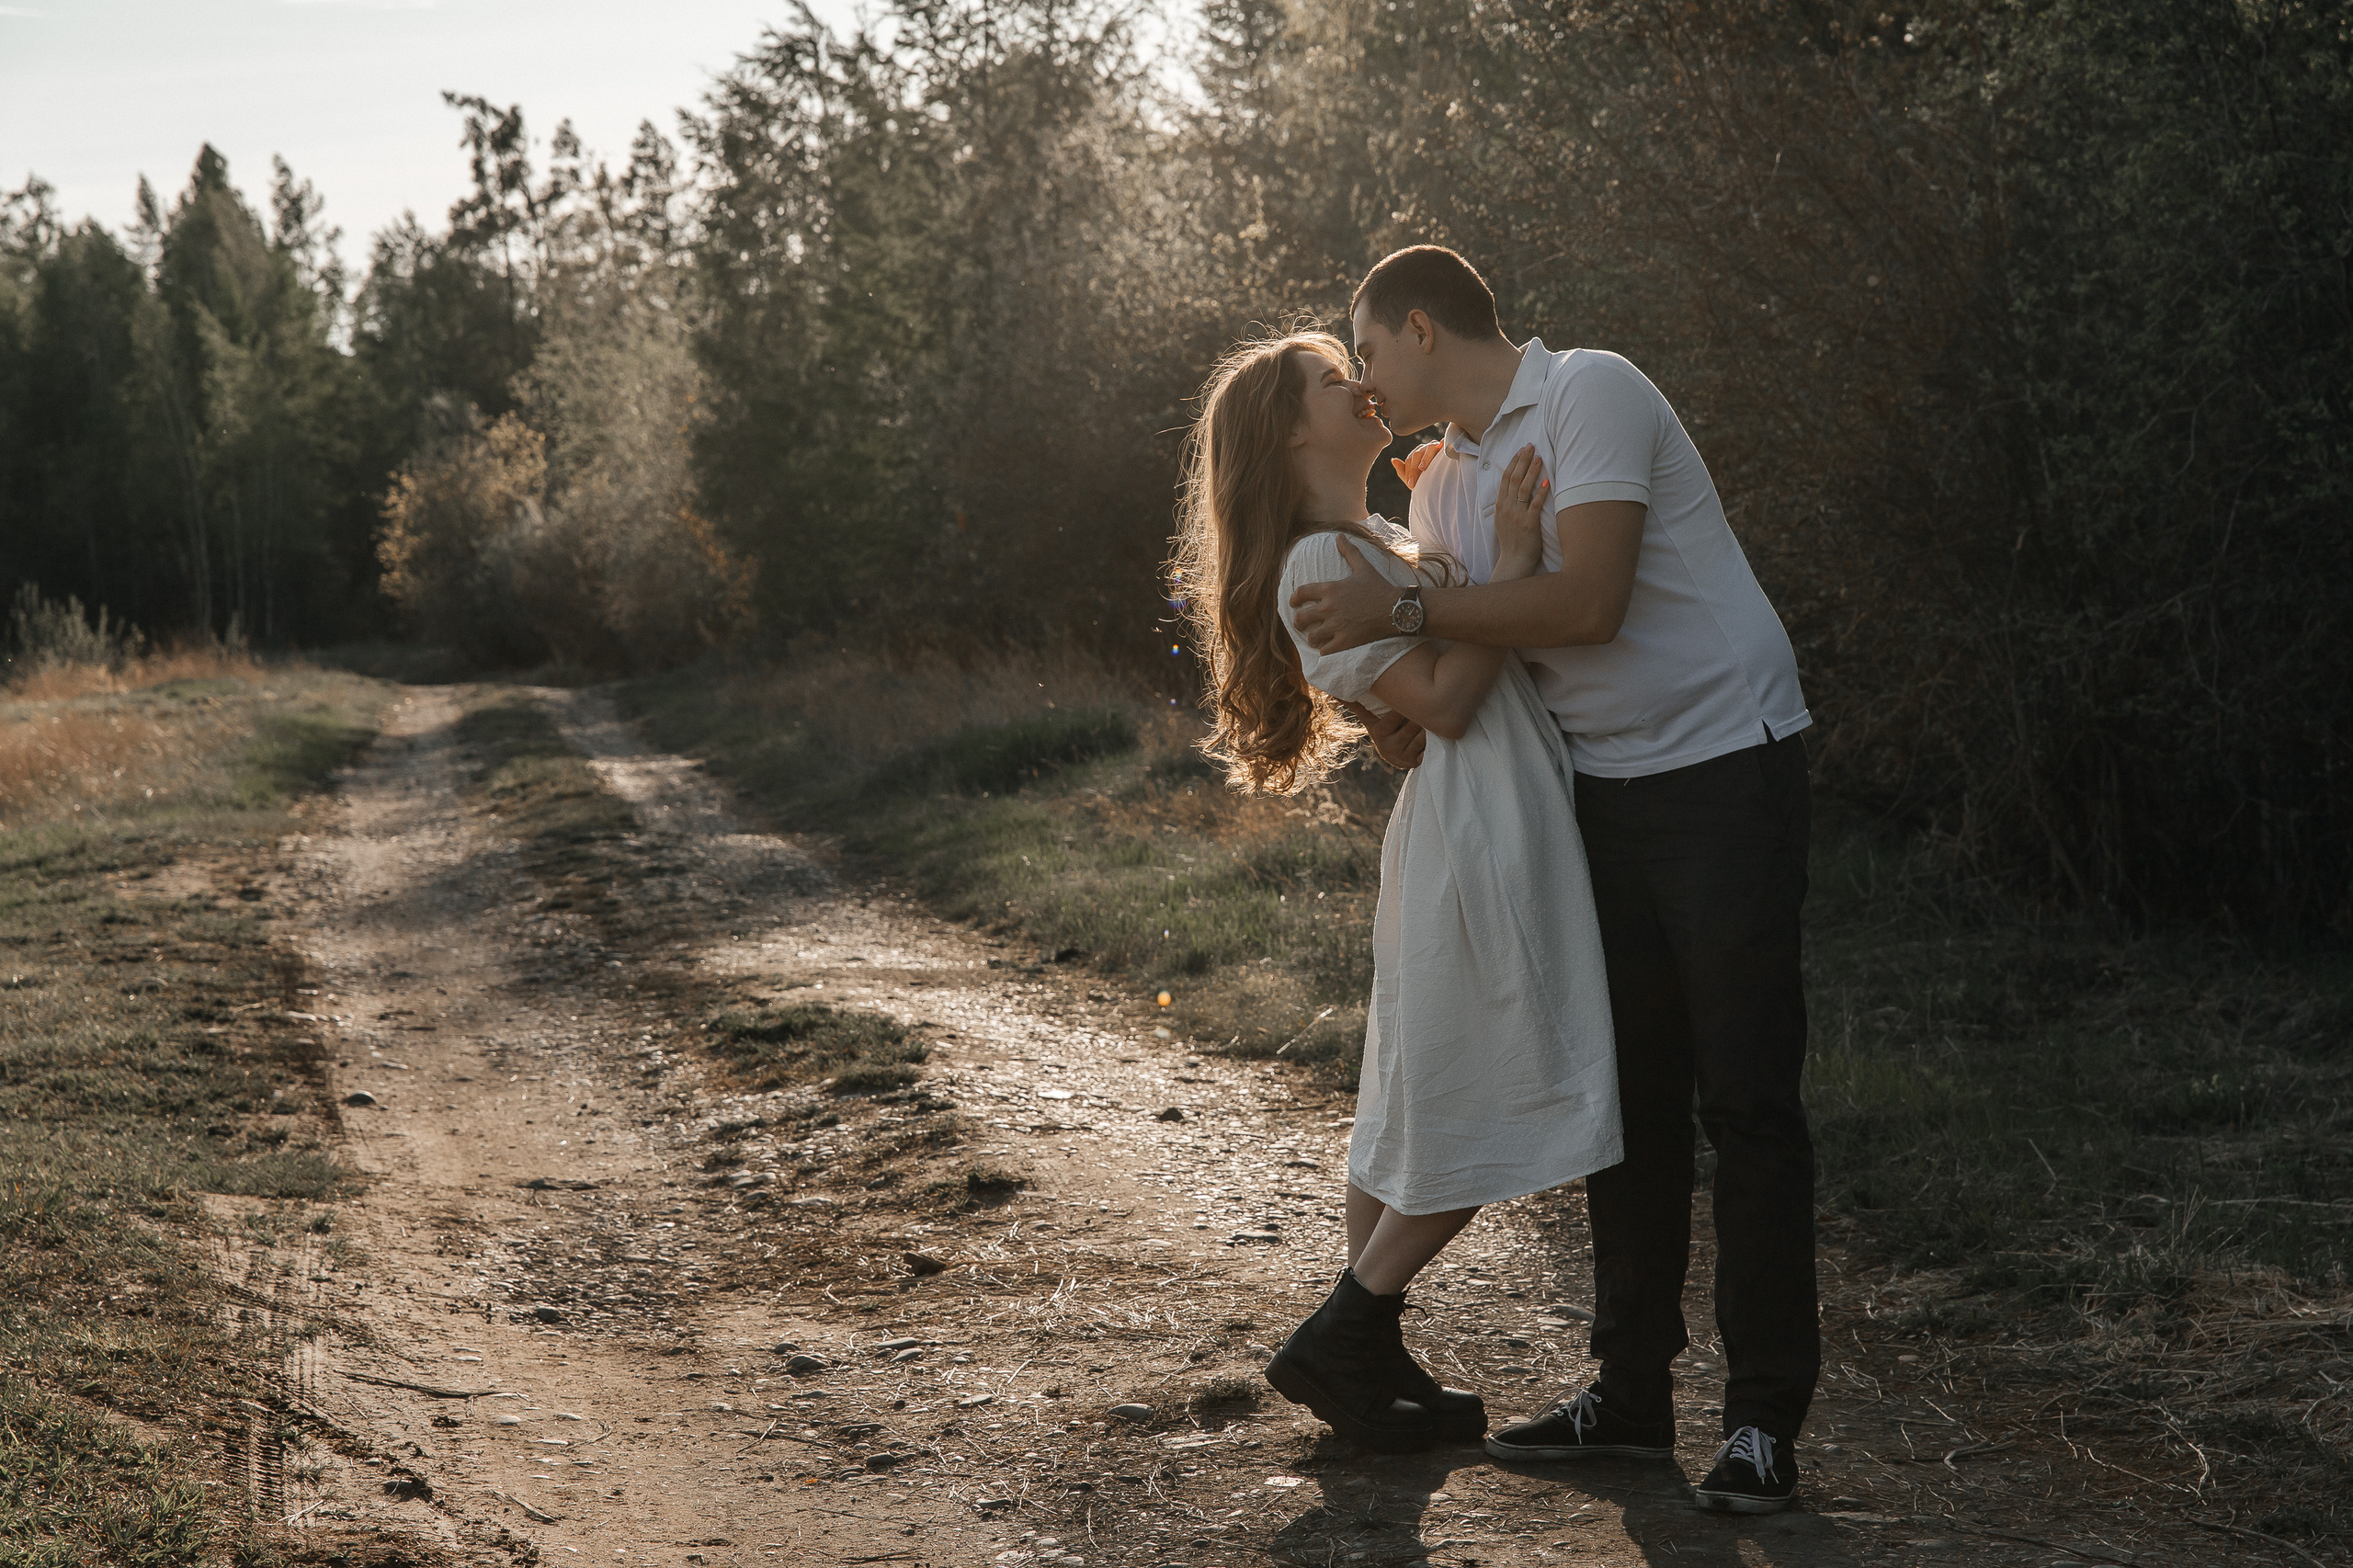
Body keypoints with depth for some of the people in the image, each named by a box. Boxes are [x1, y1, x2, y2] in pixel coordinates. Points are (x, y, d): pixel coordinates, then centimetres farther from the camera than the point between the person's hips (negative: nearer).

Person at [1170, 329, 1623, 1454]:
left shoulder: (1382, 549, 19)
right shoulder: (1319, 562, -12)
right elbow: (1442, 702, -19)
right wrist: (1511, 557, -18)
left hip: (1512, 836, 10)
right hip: (1473, 841, -10)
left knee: (1416, 1106, 12)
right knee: (1476, 1115, -4)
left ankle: (1363, 1356, 20)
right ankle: (1337, 1345, 5)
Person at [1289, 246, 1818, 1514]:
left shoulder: (1592, 392, -13)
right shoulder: (1443, 480, 12)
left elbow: (1587, 603, -23)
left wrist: (1404, 609, -19)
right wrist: (1406, 712, -12)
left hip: (1725, 770, -8)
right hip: (1604, 790, 8)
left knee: (1746, 1098, -6)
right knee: (1629, 1092, 10)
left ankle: (1764, 1418, 1)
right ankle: (1631, 1391, 19)